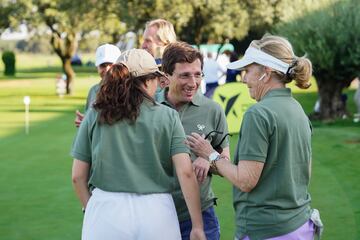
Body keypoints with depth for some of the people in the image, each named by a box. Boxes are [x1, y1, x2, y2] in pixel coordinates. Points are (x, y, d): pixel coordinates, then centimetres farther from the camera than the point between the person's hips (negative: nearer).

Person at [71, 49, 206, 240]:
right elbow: (185, 173, -5)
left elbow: (78, 176, 5)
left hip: (106, 210, 1)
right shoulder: (167, 116, 2)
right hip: (156, 213, 0)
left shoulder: (95, 115, 5)